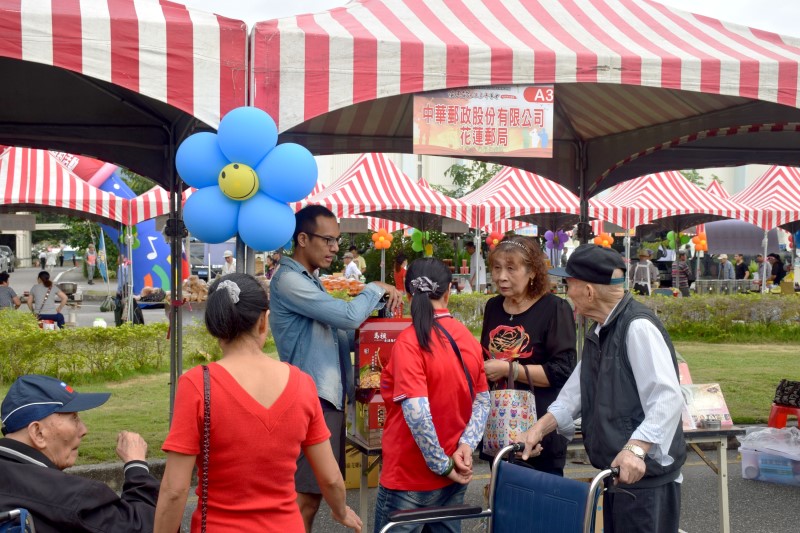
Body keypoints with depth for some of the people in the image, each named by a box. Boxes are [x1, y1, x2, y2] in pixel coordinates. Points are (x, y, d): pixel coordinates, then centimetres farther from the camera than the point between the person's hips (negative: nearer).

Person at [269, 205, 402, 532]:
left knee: (312, 492, 15)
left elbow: (336, 330, 17)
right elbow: (348, 316, -22)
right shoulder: (289, 280, -15)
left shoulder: (310, 282, 17)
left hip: (327, 397, 10)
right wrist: (375, 290, -5)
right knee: (305, 497, -6)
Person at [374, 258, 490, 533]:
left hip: (410, 479, -6)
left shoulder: (410, 340, -18)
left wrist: (442, 465, -15)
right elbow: (483, 401, 5)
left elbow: (417, 413, -24)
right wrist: (466, 445, -5)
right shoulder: (467, 337, 2)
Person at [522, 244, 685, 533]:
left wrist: (635, 449, -38)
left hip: (644, 473, -9)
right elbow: (577, 389, 14)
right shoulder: (598, 332, 13)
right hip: (616, 471, 10)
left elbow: (668, 398, -28)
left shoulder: (638, 327, -20)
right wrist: (541, 426, 2)